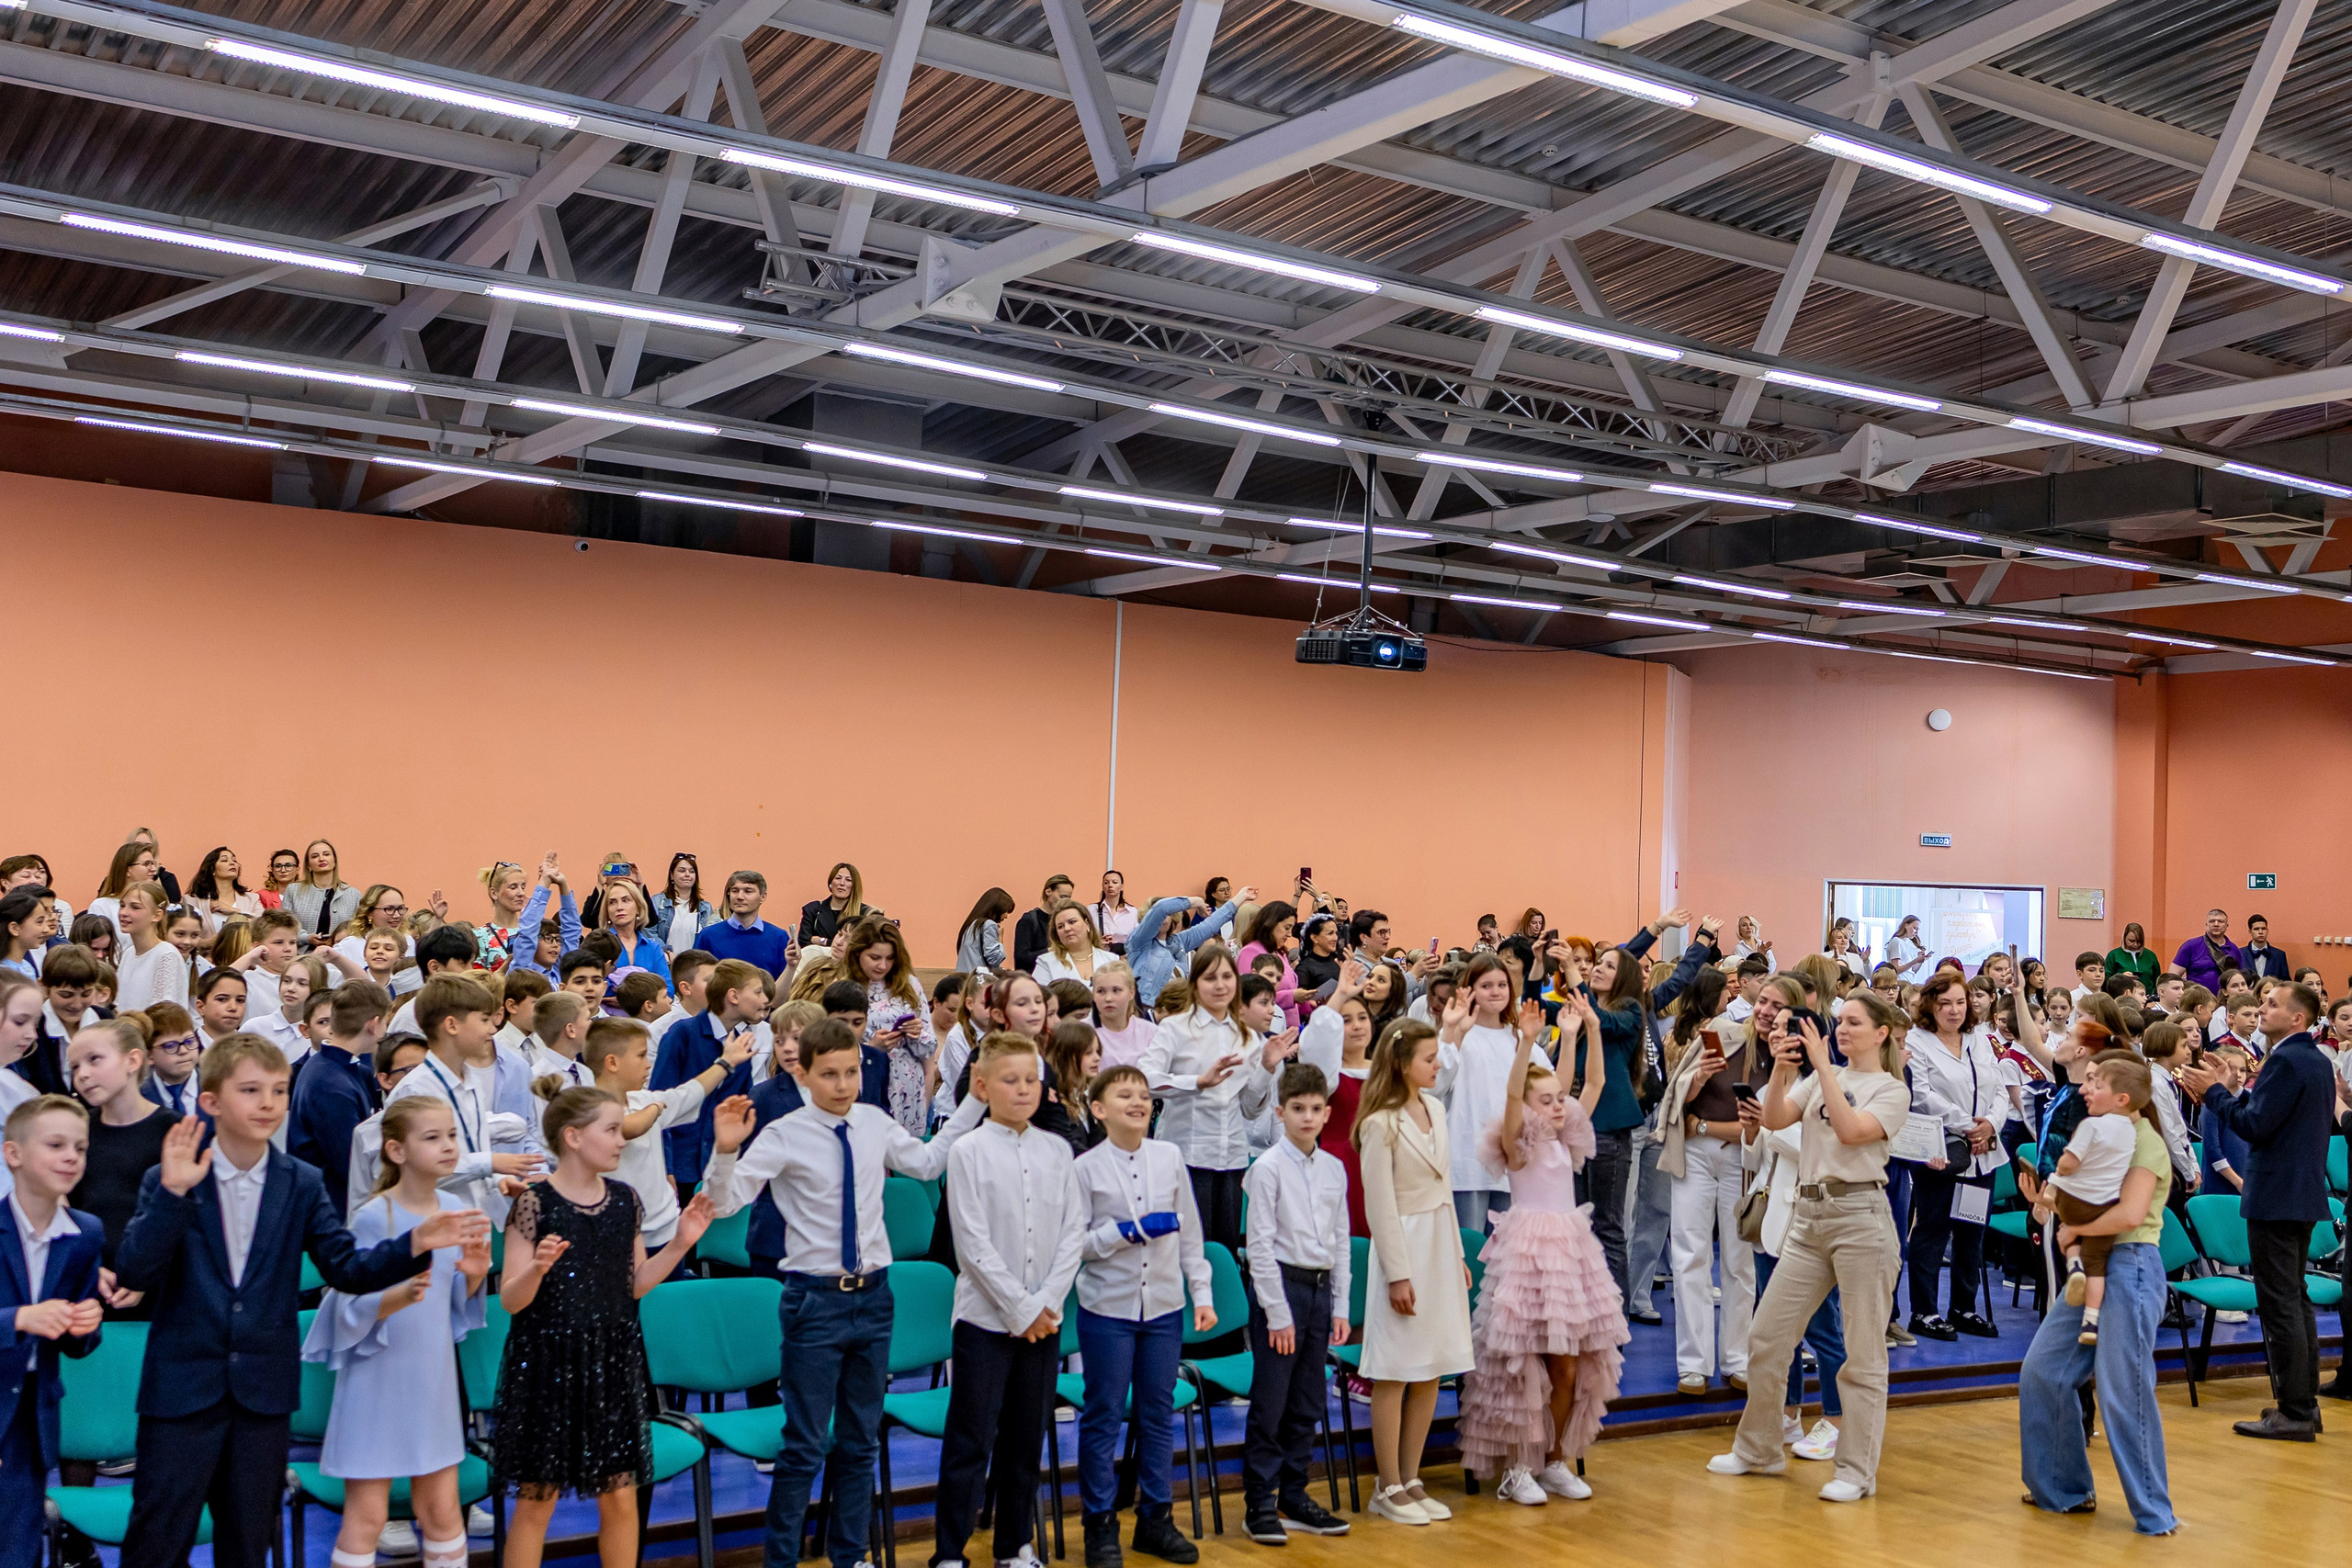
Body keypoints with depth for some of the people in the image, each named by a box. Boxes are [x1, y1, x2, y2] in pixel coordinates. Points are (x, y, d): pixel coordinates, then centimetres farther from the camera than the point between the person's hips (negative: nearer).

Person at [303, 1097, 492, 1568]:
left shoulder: (453, 1208, 2)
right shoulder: (374, 1217, -17)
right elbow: (352, 1309, -17)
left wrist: (475, 1275, -9)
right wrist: (402, 1295, -34)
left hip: (432, 1378, 6)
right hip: (378, 1379, -6)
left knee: (443, 1511, 12)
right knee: (366, 1515, 2)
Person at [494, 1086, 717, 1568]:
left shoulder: (624, 1199, 5)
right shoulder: (535, 1203, -11)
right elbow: (511, 1301, -12)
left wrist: (680, 1244, 1)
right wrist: (538, 1268, -31)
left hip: (613, 1361, 5)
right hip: (549, 1362, -5)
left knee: (621, 1497, 9)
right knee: (537, 1500, 4)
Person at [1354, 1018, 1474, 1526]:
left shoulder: (1435, 1108, 9)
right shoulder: (1381, 1124, -14)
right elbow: (1380, 1205, -14)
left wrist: (1457, 1253, 14)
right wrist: (1398, 1274, -15)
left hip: (1441, 1245, 8)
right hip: (1405, 1245, -8)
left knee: (1431, 1373, 10)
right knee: (1396, 1375, 0)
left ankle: (1411, 1480, 20)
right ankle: (1389, 1489, 8)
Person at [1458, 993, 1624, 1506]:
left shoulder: (1566, 1141, 11)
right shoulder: (1518, 1143, -5)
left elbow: (1595, 1084, 8)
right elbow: (1512, 1093, -23)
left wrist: (1592, 1030, -1)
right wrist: (1527, 1042, -35)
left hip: (1569, 1248, 6)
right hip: (1528, 1248, -6)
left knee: (1569, 1366, 7)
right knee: (1524, 1364, -3)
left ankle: (1555, 1460, 19)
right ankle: (1515, 1469, 5)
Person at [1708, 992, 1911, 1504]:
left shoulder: (1892, 1091, 1)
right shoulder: (1820, 1078, 15)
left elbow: (1851, 1130, -17)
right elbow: (1774, 1118, 2)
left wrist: (1824, 1067, -16)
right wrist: (1781, 1070, -12)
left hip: (1860, 1216, -5)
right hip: (1809, 1215, 6)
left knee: (1862, 1352, -1)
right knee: (1766, 1337, 6)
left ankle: (1857, 1471, 8)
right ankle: (1759, 1451, 21)